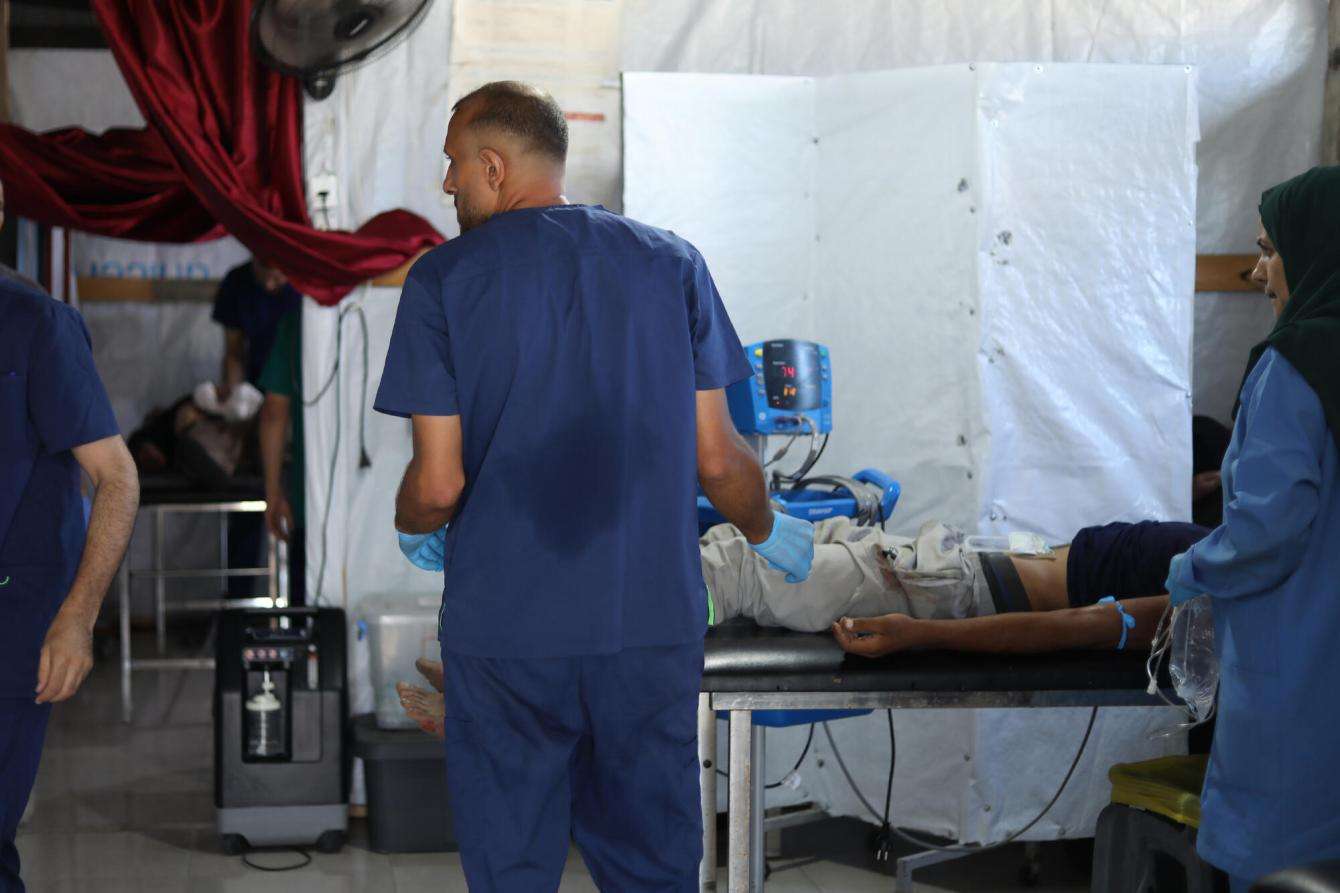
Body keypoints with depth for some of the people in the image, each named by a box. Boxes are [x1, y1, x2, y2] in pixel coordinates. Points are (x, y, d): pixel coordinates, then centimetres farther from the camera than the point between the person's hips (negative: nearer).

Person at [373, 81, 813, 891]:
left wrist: (413, 530, 15)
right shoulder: (672, 262, 2)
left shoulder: (444, 279, -4)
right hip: (655, 622, 2)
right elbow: (716, 459, 1)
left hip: (506, 632, -2)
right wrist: (769, 533, 21)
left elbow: (438, 483, -8)